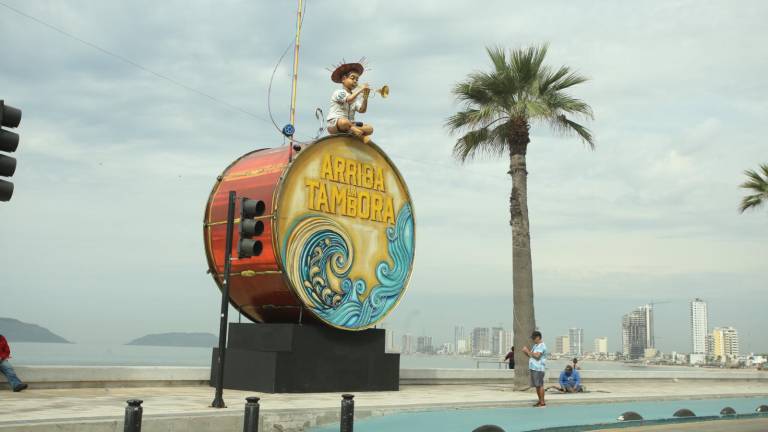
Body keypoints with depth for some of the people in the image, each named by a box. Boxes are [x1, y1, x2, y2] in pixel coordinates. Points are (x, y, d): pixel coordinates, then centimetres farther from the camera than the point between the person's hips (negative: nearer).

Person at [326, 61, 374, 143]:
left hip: (349, 124, 6)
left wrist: (365, 97, -14)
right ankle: (362, 135, -19)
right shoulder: (338, 93, -5)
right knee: (344, 122, -41)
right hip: (333, 125, -6)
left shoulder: (355, 96, 14)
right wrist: (360, 90, -22)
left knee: (369, 128, -11)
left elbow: (362, 110, -1)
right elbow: (349, 100, -25)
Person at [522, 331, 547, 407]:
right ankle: (540, 401, 19)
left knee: (540, 385, -8)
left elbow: (537, 355, -23)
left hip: (539, 369, -10)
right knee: (536, 386, 12)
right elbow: (530, 355, 24)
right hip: (533, 368, 10)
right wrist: (525, 351, 5)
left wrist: (528, 351, -15)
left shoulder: (542, 346, -10)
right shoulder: (535, 345, 20)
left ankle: (542, 402, -5)